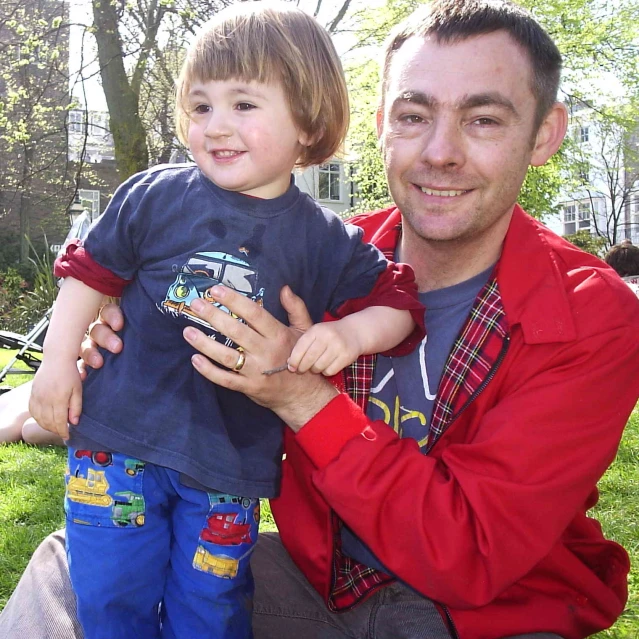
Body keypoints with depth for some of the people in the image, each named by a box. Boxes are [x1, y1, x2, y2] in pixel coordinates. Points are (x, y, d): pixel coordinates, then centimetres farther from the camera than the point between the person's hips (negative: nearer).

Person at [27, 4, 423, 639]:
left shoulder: (326, 241, -5)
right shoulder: (153, 195, -5)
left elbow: (397, 302, 1)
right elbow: (90, 271, 4)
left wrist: (349, 333, -19)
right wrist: (58, 361, 0)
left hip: (230, 462, 0)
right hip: (118, 436, 1)